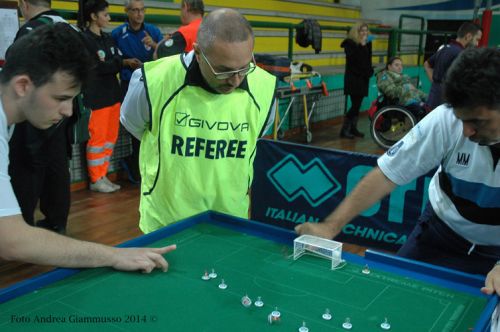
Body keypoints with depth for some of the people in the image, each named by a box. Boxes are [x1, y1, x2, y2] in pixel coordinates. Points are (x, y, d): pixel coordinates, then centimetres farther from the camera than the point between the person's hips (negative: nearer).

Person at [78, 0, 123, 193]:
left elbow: (118, 64, 4)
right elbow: (97, 68, -14)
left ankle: (103, 176, 20)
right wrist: (114, 63, -2)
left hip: (113, 93, 8)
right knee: (97, 138, -3)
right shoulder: (84, 39, -8)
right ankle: (95, 180, 8)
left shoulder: (108, 38, 16)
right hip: (96, 96, -8)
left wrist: (107, 64, -14)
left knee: (111, 137, 10)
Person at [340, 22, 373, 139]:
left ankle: (353, 128, 17)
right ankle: (344, 130, -4)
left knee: (358, 104, 9)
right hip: (352, 78, -7)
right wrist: (361, 45, -24)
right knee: (355, 104, -11)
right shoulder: (349, 43, -8)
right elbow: (353, 57, -22)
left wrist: (370, 71, 5)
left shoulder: (367, 43, 12)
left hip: (363, 78, 7)